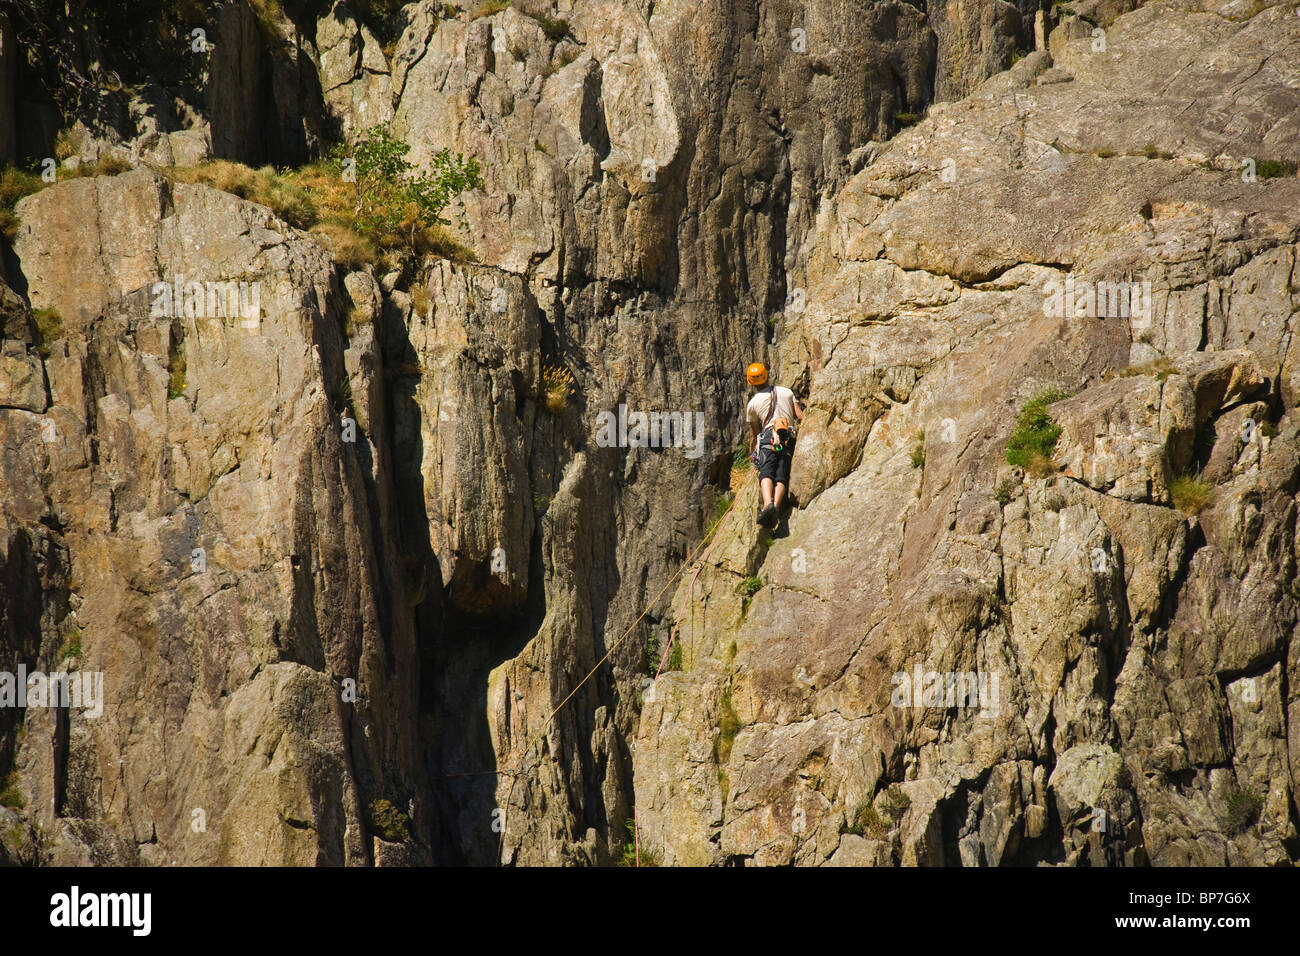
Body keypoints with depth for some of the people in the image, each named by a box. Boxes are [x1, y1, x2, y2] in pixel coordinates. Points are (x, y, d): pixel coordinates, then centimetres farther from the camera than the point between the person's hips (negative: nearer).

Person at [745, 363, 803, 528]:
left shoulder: (752, 404, 17)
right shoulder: (787, 392, 21)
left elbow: (754, 434, 25)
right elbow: (801, 417, 16)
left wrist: (752, 454, 41)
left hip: (769, 436, -3)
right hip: (789, 439, 3)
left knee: (766, 473, -21)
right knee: (781, 477, -8)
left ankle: (768, 504, -49)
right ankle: (776, 506, -35)